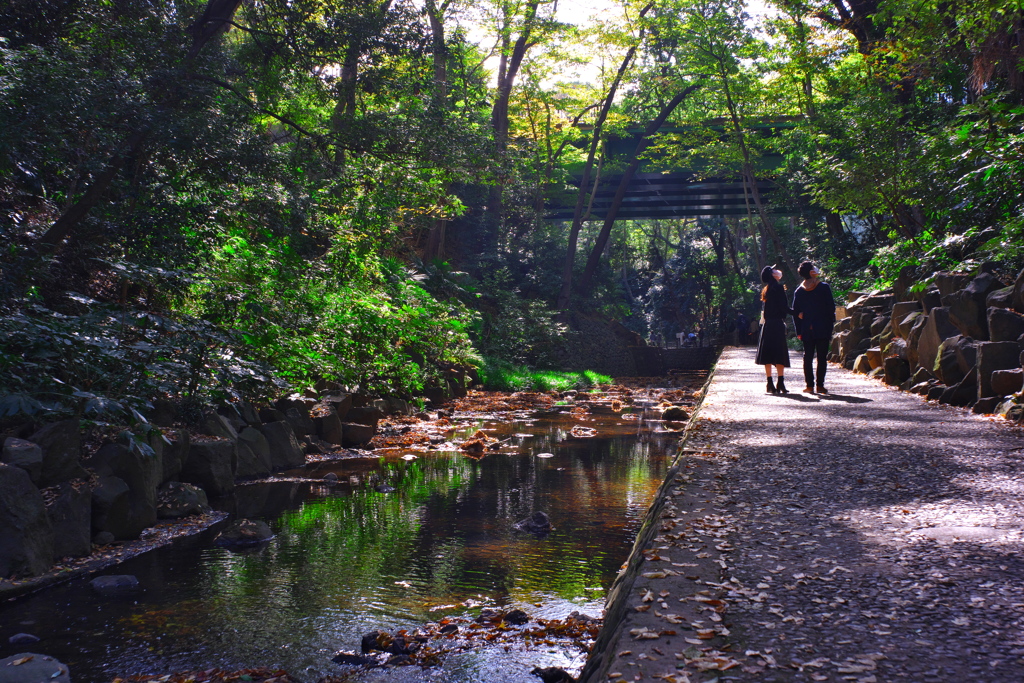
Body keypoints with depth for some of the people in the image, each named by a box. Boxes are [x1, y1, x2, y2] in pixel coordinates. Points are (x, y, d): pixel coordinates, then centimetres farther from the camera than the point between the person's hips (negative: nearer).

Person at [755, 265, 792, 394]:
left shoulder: (766, 290, 14)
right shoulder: (778, 287, -8)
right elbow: (783, 306, -13)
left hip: (767, 324, 7)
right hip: (777, 323, -7)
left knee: (768, 354, 5)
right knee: (780, 354, -6)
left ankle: (770, 384, 6)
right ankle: (780, 384, -11)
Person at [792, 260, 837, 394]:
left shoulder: (799, 291, 5)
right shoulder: (824, 287, -3)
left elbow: (795, 313, 5)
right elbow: (831, 308, -4)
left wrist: (799, 331, 10)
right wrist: (831, 326, 4)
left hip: (806, 330, 3)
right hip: (823, 329, -3)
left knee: (808, 357, 7)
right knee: (822, 358, 0)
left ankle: (810, 385, 4)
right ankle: (819, 385, -2)